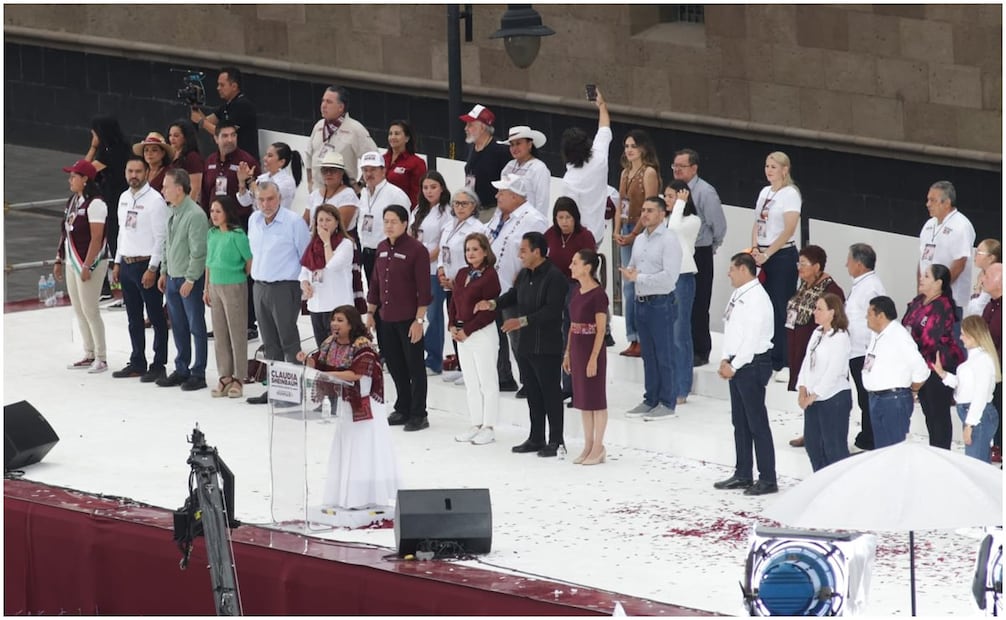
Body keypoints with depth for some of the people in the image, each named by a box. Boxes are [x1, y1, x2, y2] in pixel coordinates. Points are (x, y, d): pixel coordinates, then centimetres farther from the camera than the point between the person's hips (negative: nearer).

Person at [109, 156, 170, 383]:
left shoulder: (155, 200, -12)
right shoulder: (124, 198, 12)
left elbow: (161, 237, -15)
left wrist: (152, 269, -17)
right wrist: (117, 263, 15)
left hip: (147, 264, -8)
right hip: (127, 263, 8)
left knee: (156, 318, -1)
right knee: (134, 319, 14)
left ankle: (158, 365, 4)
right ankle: (137, 363, 22)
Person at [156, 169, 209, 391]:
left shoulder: (195, 215, -18)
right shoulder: (173, 212, 10)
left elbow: (198, 251, -19)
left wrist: (190, 279, -18)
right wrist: (164, 272, 18)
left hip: (190, 280, -9)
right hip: (173, 278, 9)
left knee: (196, 327, 0)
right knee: (178, 327, 14)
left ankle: (198, 373, 5)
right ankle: (181, 370, 23)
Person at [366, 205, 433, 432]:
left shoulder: (416, 250, -11)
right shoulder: (382, 248, 9)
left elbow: (423, 288, -12)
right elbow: (375, 282, 17)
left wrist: (419, 320, -15)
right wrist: (370, 312, 14)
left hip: (408, 320, -7)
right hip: (386, 319, 7)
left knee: (414, 367, 1)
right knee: (395, 366, 13)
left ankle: (418, 414, 7)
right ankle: (403, 409, 24)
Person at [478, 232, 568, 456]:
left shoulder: (554, 276, -15)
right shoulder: (524, 275, 12)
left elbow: (551, 311, -22)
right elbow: (514, 295, 24)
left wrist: (522, 321, -23)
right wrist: (493, 304, 5)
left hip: (547, 347, -9)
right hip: (525, 344, 9)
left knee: (550, 393, -2)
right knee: (532, 393, 14)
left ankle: (556, 441, 5)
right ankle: (536, 438, 22)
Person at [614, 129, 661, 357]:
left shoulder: (649, 172, -8)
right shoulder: (625, 173, 16)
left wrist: (634, 234, -15)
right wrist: (617, 231, 4)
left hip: (642, 232, -8)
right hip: (626, 232, 8)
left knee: (639, 285, -9)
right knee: (628, 285, 8)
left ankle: (644, 338, -6)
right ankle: (633, 339, 13)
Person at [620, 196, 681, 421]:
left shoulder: (668, 240, -11)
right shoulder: (639, 240, 13)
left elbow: (669, 276, -19)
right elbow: (632, 267, 22)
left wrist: (639, 278, -15)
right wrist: (628, 273, -2)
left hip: (661, 303, -8)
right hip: (641, 301, 8)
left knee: (664, 355, -2)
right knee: (648, 354, 12)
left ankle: (667, 403, 4)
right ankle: (650, 400, 20)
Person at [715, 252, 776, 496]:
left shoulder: (757, 298, -17)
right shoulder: (737, 295, 11)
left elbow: (752, 339, -20)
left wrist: (733, 366, -15)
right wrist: (725, 361, 4)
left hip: (752, 364, -10)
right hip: (736, 364, 10)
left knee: (757, 423, -6)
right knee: (739, 422, 15)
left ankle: (767, 479, -1)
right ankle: (742, 475, 23)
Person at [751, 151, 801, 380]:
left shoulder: (790, 194, -8)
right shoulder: (765, 192, 14)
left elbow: (789, 230, -15)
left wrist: (767, 254, -16)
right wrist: (755, 248, -2)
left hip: (782, 256, -7)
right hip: (764, 256, 7)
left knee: (781, 308, -6)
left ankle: (784, 364, -3)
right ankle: (769, 360, 13)